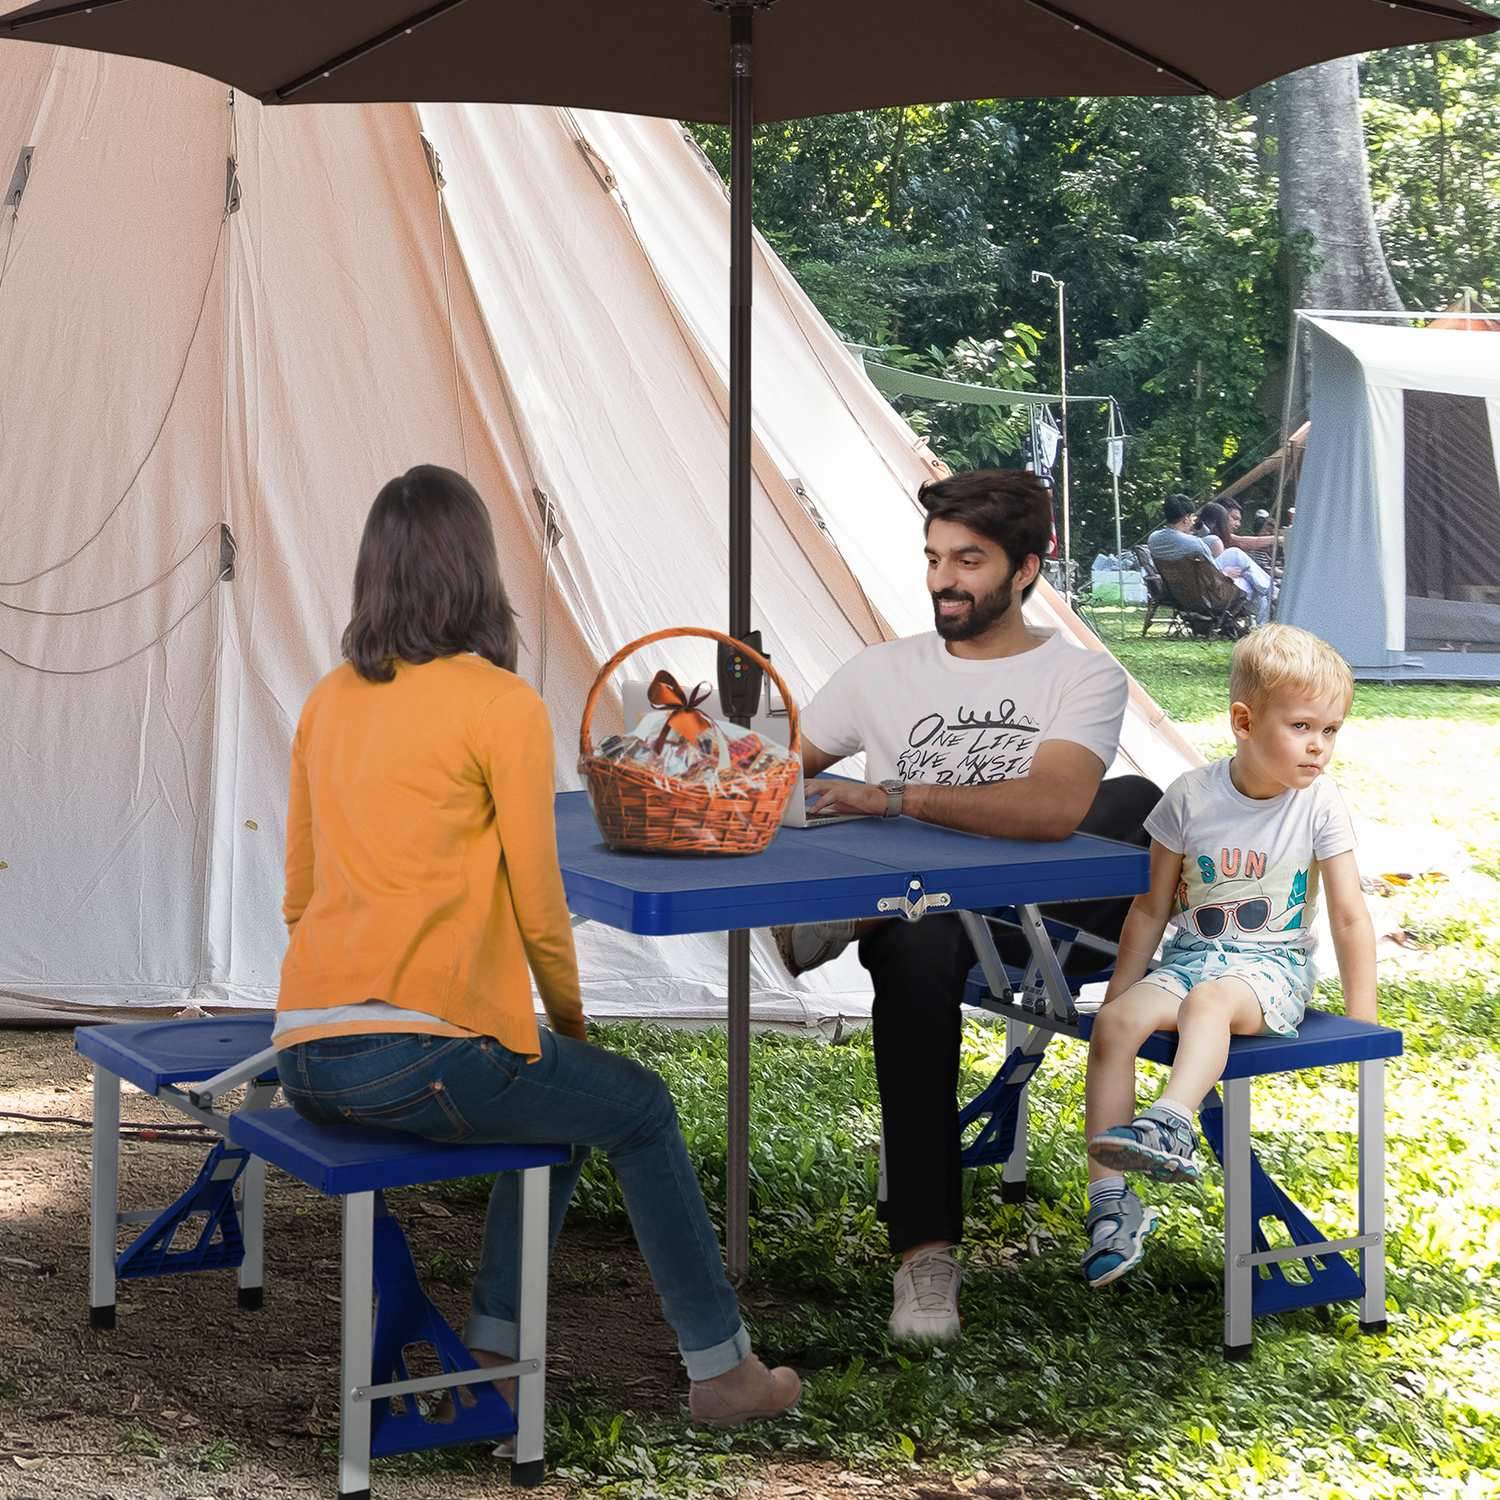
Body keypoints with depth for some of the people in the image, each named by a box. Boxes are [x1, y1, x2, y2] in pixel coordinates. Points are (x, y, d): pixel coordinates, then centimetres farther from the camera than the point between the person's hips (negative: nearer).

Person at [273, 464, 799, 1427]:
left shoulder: (331, 702, 12)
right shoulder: (501, 705, -7)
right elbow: (539, 908, -5)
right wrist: (571, 1014, 14)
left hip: (304, 1058, 7)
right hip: (415, 1058, -7)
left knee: (562, 1093, 29)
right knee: (639, 1106, 17)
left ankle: (494, 1350, 28)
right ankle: (722, 1368, 25)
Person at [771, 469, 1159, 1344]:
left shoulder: (1084, 676, 2)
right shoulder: (887, 671, 15)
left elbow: (1052, 808, -18)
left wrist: (893, 797, -27)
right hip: (919, 914, 1)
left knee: (1135, 805, -29)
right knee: (919, 955, -37)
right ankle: (926, 1254, -33)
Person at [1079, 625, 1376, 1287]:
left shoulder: (1318, 803, -4)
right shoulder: (1191, 796, -2)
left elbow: (1349, 917, -2)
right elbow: (1154, 907, 7)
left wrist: (1362, 1025, -6)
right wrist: (1120, 992, 6)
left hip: (1273, 966, -2)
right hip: (1191, 955, 2)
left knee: (1209, 999, -36)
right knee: (1115, 1022, -24)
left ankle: (1171, 1125, -58)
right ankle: (1110, 1201, -23)